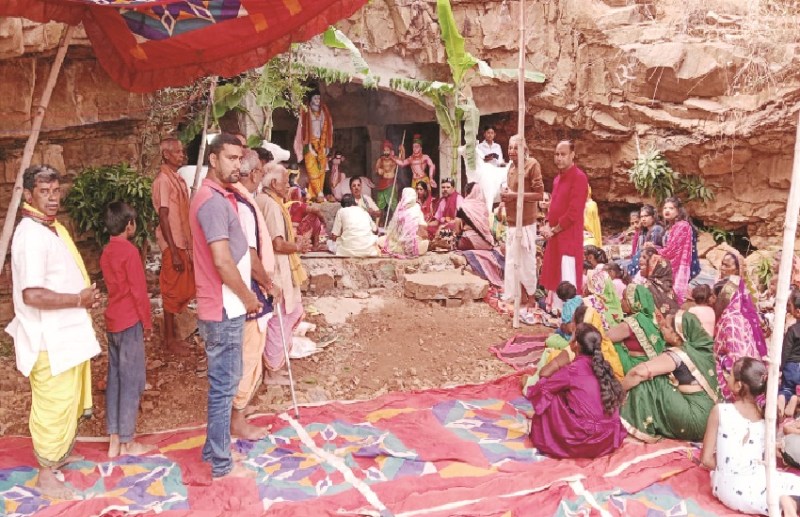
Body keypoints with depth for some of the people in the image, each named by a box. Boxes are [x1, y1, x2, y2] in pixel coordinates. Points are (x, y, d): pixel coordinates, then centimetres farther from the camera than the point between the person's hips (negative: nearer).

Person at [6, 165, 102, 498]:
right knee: (54, 406, 3)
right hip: (50, 339, -10)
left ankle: (63, 454, 41)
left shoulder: (53, 228, 10)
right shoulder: (31, 235, -22)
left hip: (67, 334, 10)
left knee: (69, 401, 23)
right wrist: (79, 299, -20)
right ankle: (46, 474, 19)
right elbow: (32, 295, -29)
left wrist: (85, 295, 7)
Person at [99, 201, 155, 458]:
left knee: (114, 378, 11)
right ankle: (127, 442, 6)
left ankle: (114, 440, 16)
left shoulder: (106, 252, 10)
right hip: (130, 322, -8)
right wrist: (147, 323, -6)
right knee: (131, 381, 0)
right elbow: (139, 291, -15)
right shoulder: (129, 251, -15)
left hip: (112, 321, 8)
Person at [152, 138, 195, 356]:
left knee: (184, 290, 14)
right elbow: (163, 217, -18)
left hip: (183, 242, 8)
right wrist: (173, 251, -20)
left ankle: (173, 331, 27)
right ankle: (170, 338, 13)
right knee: (172, 290, 2)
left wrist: (188, 244, 15)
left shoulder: (178, 178, 11)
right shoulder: (163, 180, -15)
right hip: (172, 244, -8)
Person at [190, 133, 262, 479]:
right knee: (224, 385, 1)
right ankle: (221, 464, 14)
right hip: (224, 309, -10)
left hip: (227, 306, 10)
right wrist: (248, 298, -13)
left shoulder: (222, 197, 13)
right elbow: (222, 260, -25)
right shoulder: (213, 201, -19)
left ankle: (214, 448, 34)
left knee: (226, 381, 20)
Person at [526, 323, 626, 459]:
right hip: (610, 438, 7)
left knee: (550, 398, 5)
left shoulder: (573, 370, -14)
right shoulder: (601, 366, 4)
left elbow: (541, 388, -2)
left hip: (587, 441, -7)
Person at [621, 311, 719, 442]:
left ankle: (643, 430, -1)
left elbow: (639, 371, -27)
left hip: (695, 420, -9)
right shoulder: (702, 345, 4)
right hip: (710, 415, 9)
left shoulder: (678, 355, -18)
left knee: (647, 383, -11)